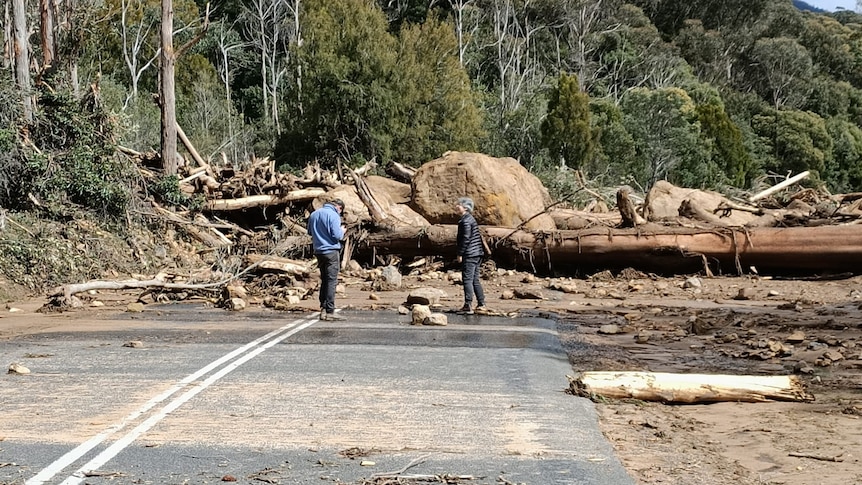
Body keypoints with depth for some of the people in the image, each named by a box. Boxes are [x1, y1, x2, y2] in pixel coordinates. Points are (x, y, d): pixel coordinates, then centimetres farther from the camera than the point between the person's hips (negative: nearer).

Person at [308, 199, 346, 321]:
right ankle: (330, 312, -8)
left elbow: (310, 232, 22)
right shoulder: (334, 215, -13)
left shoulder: (314, 214, 11)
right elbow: (337, 236, -17)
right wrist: (342, 231, 2)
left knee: (324, 281, 14)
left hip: (318, 251, 7)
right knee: (332, 281, -6)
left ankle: (323, 309, 13)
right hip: (331, 251, -7)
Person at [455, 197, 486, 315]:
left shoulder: (465, 221, -13)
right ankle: (481, 305, 15)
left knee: (467, 279, -8)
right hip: (477, 253, 10)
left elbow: (466, 238, -18)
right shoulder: (471, 218, 17)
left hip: (469, 254, -10)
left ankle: (468, 306, -10)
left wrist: (460, 254, -15)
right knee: (475, 280, 13)